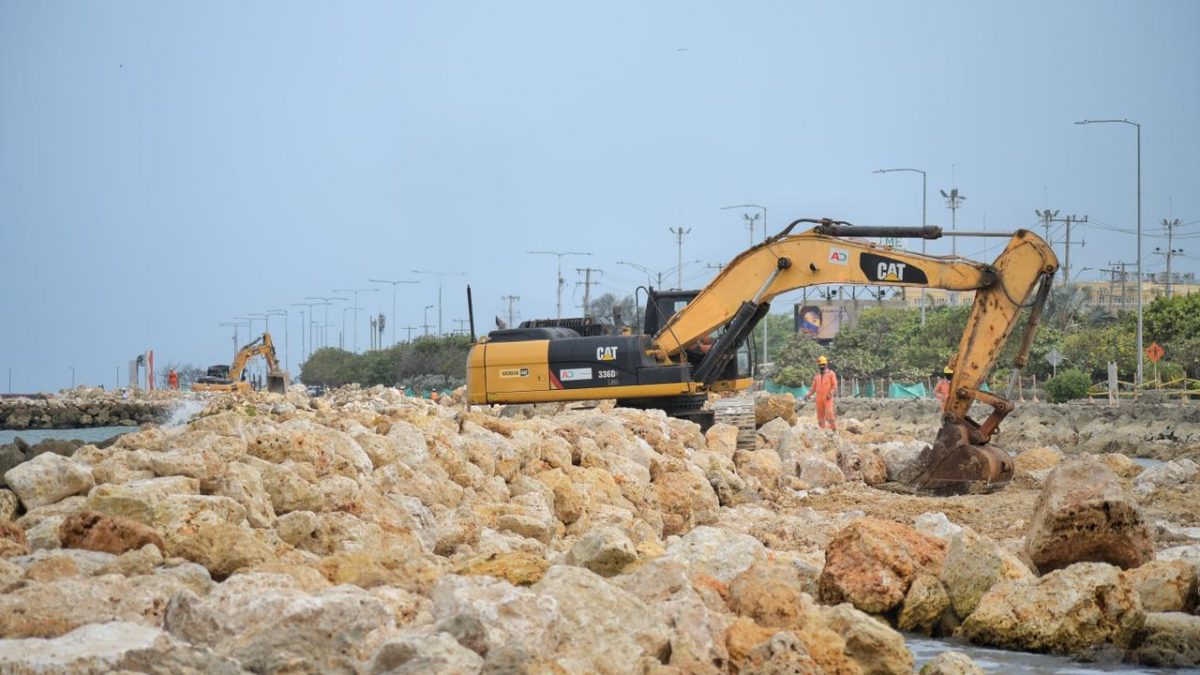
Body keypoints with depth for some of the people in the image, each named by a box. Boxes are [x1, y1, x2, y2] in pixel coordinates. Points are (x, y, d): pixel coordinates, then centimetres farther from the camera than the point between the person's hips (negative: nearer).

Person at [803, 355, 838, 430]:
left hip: (828, 398, -5)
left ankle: (834, 429, -14)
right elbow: (814, 388, 18)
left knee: (829, 414, -17)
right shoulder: (816, 376, 18)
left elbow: (835, 385, -2)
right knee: (820, 416, 3)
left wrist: (831, 393, -19)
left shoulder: (831, 373, 4)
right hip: (819, 398, 5)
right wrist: (808, 395, 2)